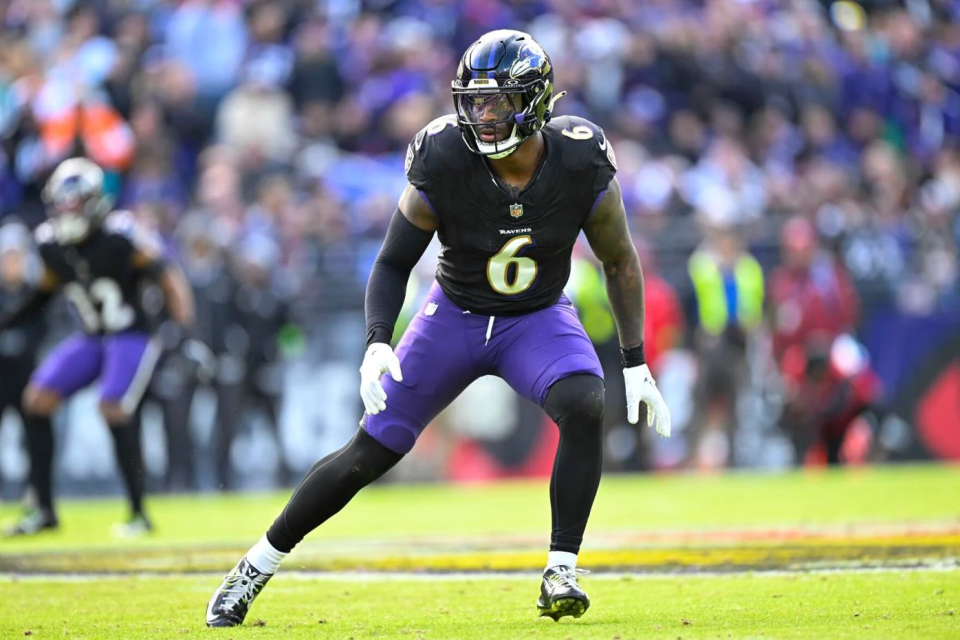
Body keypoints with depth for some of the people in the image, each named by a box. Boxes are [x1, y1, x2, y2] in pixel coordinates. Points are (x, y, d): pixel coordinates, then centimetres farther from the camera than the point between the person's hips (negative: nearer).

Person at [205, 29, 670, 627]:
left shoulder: (581, 164, -21)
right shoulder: (443, 163, -24)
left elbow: (620, 261, -5)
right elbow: (393, 263, -12)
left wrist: (637, 363, -6)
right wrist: (378, 343, -29)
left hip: (540, 318, 1)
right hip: (456, 314, -1)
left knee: (586, 408, -30)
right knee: (369, 454, -3)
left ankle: (561, 572, -19)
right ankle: (256, 567, 12)